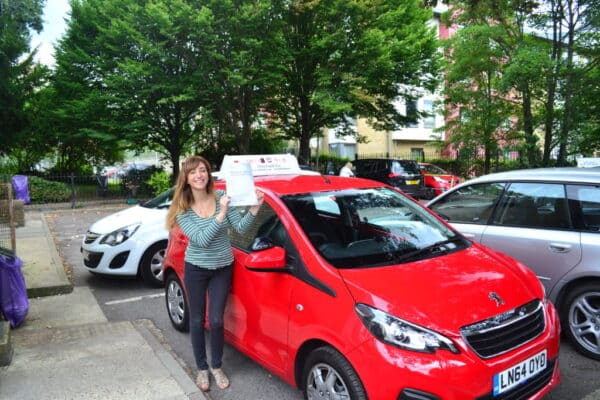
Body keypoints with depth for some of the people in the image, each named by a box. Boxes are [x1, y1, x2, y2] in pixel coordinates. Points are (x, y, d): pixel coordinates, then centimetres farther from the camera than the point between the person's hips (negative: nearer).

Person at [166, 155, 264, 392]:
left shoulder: (221, 197, -7)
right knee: (197, 321, 10)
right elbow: (201, 240, -25)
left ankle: (216, 367, 27)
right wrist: (221, 214, -33)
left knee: (216, 321, 3)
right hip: (196, 269, -1)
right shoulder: (182, 209, -13)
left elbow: (240, 228, -11)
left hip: (223, 268, 1)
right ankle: (202, 369, 31)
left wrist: (254, 209, -27)